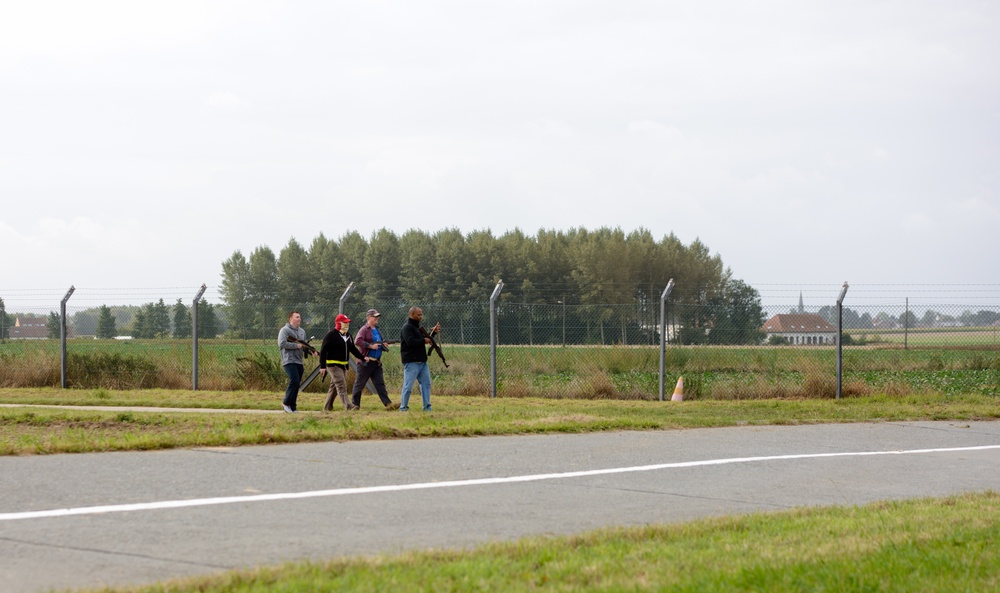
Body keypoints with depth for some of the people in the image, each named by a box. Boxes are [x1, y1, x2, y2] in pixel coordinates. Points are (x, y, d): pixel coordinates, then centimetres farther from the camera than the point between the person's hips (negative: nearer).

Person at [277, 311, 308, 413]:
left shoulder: (302, 331, 20)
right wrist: (296, 345, -15)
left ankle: (293, 407, 12)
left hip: (299, 362, 8)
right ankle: (286, 403, -9)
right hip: (289, 361, -8)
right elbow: (282, 343, -19)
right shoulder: (285, 330, -5)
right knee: (294, 381, -20)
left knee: (296, 384, 6)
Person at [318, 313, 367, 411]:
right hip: (333, 364, -8)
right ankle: (348, 405, -27)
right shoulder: (331, 335, -10)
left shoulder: (348, 335, 14)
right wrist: (322, 366, -18)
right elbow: (323, 351, -12)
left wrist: (363, 358, 12)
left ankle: (327, 407, 19)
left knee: (334, 386, 12)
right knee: (341, 385, -17)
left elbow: (353, 349, 23)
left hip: (344, 365, 8)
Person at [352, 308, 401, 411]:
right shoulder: (364, 329, -8)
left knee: (380, 383, 0)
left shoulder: (377, 330, 17)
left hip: (377, 362, 7)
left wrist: (384, 346, 6)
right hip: (365, 362, -7)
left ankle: (388, 404, -8)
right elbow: (357, 341, -24)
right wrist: (371, 346, -23)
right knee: (360, 383, 2)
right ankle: (355, 404, 11)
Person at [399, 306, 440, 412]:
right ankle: (403, 407, 3)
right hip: (411, 362, -9)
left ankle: (427, 407, 12)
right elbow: (410, 342, -23)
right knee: (408, 386, -5)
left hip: (422, 361, 9)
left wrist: (433, 332, 6)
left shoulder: (417, 327, 19)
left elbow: (425, 338, 19)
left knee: (426, 383, 8)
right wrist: (424, 340, -15)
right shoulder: (407, 327, -11)